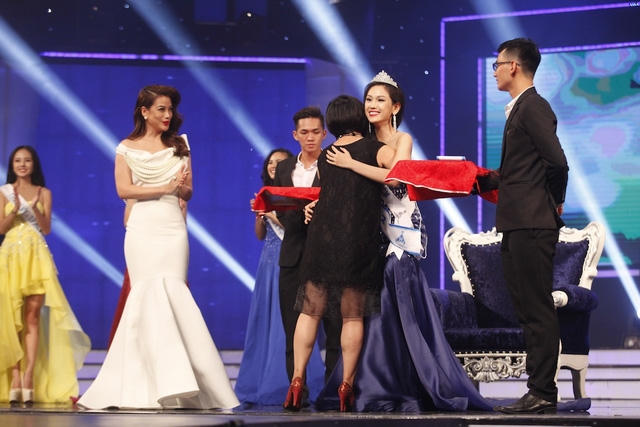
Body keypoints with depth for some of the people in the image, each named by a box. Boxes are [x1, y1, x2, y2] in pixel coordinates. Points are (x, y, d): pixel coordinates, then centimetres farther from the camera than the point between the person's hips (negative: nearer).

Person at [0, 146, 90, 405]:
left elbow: (47, 229, 4)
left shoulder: (44, 193, 11)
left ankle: (29, 379, -12)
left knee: (32, 317, -7)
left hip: (36, 257, 0)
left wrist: (35, 208, -13)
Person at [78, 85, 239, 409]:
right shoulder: (127, 148, 8)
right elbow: (124, 189, -4)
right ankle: (173, 382, -10)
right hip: (143, 228, -2)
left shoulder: (179, 146, 15)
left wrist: (181, 188, -13)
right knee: (153, 297, -9)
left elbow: (187, 193, 11)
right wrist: (165, 188, -11)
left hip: (173, 229, 2)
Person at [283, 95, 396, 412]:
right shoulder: (375, 149, 1)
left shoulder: (324, 157, 12)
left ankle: (297, 380, -1)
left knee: (310, 311, 6)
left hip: (321, 237, 3)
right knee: (353, 316, 2)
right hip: (359, 240, -3)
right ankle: (346, 386, 1)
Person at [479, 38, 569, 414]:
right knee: (530, 310, 12)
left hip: (532, 225, -10)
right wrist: (483, 181, 20)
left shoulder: (533, 107, -12)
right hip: (518, 225, 10)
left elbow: (557, 162, -21)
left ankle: (543, 394, -5)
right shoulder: (521, 108, 19)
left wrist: (555, 202, -8)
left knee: (538, 310, -8)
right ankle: (540, 390, 17)